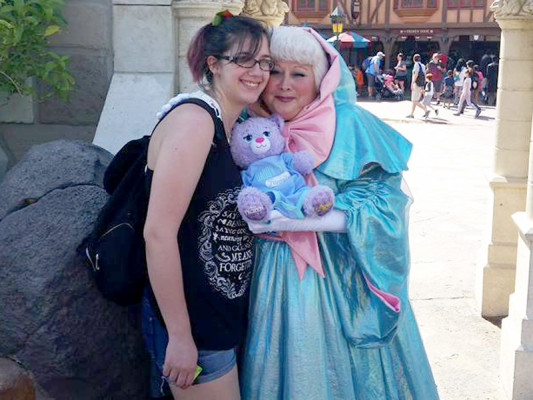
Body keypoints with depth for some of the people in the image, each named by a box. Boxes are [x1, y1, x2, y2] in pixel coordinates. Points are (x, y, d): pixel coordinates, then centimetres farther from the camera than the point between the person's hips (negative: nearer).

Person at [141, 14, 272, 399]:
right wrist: (179, 335, -21)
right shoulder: (194, 117, -18)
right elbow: (158, 232, -23)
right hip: (193, 324, -9)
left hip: (222, 316, 9)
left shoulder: (227, 126, 9)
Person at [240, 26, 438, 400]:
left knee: (337, 367, 7)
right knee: (282, 369, 13)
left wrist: (305, 219, -24)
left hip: (339, 282, -4)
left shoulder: (348, 125, -11)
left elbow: (383, 203, -17)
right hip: (276, 281, 4)